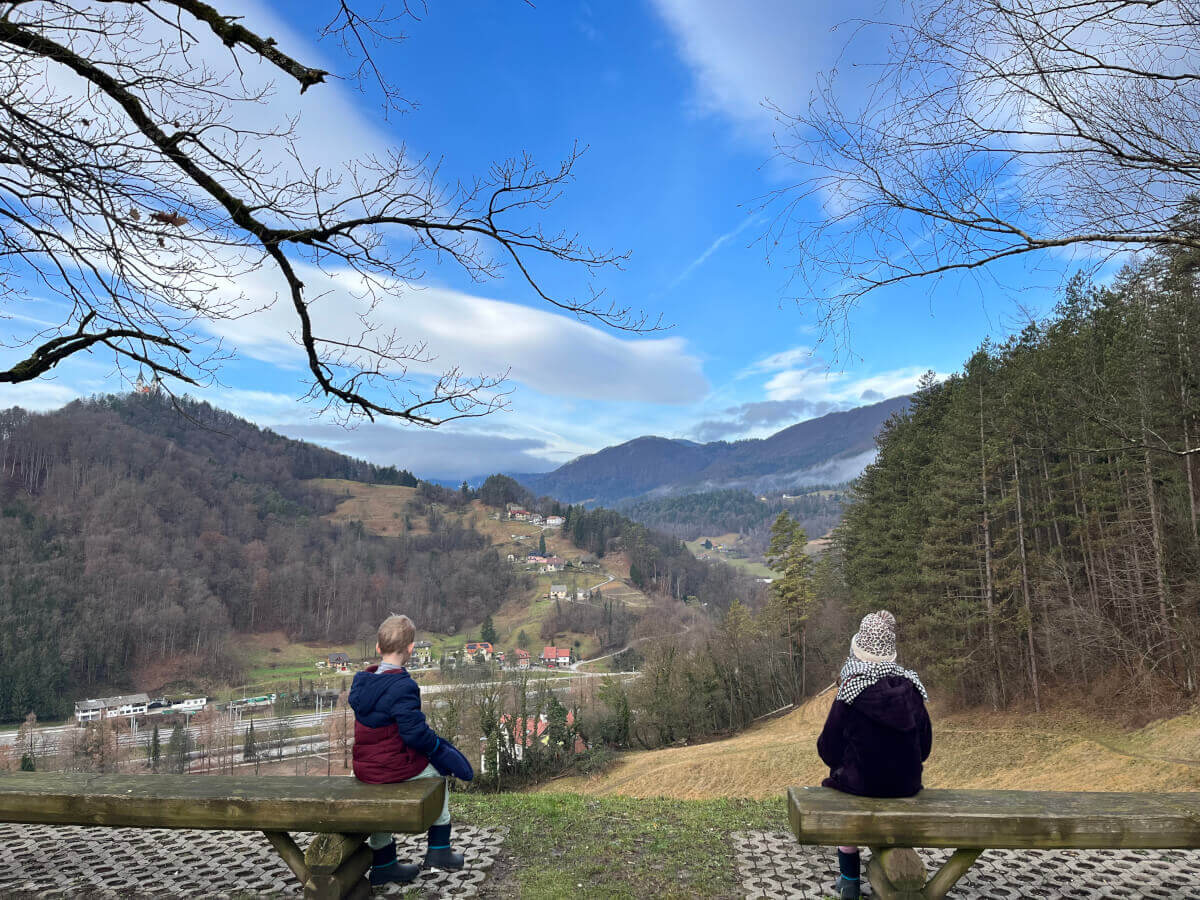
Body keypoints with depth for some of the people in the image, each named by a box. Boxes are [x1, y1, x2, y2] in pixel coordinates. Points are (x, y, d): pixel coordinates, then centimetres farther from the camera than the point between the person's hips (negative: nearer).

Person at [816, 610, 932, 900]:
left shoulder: (850, 693, -16)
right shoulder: (911, 687, -5)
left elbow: (829, 751, -11)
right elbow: (924, 747, 3)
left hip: (863, 782, -4)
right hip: (908, 784, 4)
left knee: (838, 777, 28)